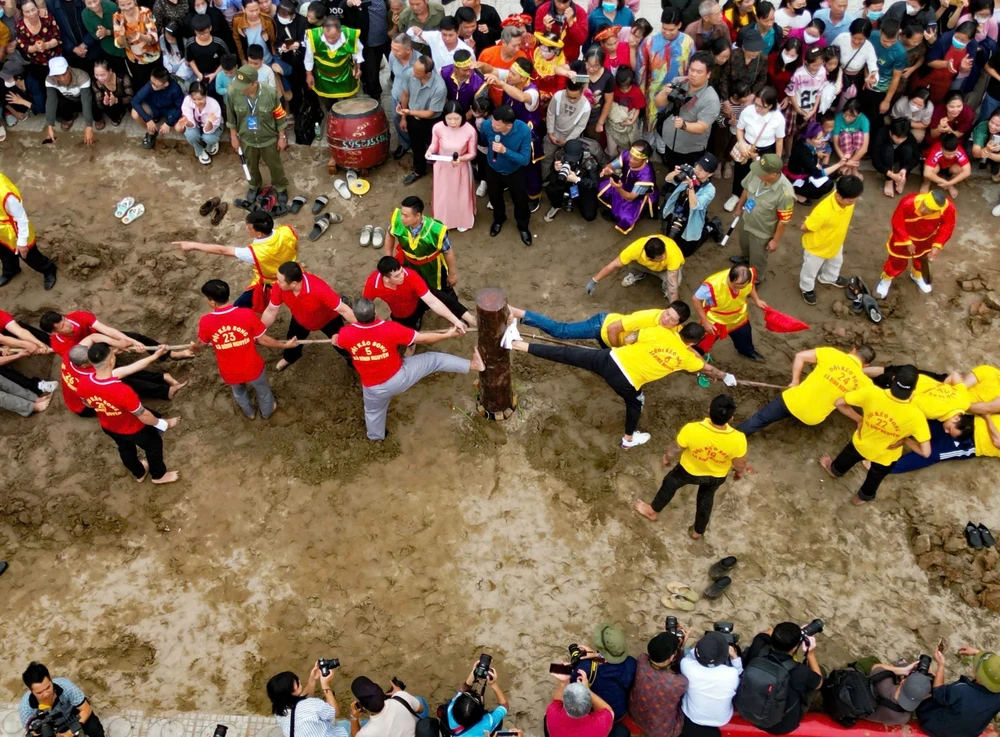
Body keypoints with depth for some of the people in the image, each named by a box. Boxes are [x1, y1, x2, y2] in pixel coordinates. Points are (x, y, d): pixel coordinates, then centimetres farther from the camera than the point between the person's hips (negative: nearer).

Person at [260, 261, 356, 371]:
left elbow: (343, 309, -40)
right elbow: (271, 311, -16)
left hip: (328, 319, -4)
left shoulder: (319, 289, -48)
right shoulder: (279, 287, -35)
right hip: (300, 320, 4)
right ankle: (289, 358, 62)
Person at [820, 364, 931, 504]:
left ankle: (834, 470, 71)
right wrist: (905, 440, -15)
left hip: (861, 443, 1)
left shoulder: (872, 393, -33)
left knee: (845, 460, 38)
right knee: (874, 477, 35)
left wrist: (859, 419, -8)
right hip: (886, 456, -1)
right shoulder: (915, 416, -36)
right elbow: (926, 452, -32)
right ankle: (863, 497, 65)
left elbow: (839, 403, -21)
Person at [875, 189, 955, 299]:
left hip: (927, 239, 3)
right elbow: (897, 224, -26)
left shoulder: (948, 208, -35)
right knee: (898, 262, 13)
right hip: (904, 237, -3)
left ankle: (917, 276, 62)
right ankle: (886, 279, 45)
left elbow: (947, 226, -17)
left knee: (922, 259, 29)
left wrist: (937, 245, -23)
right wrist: (907, 242, -23)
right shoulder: (908, 203, -42)